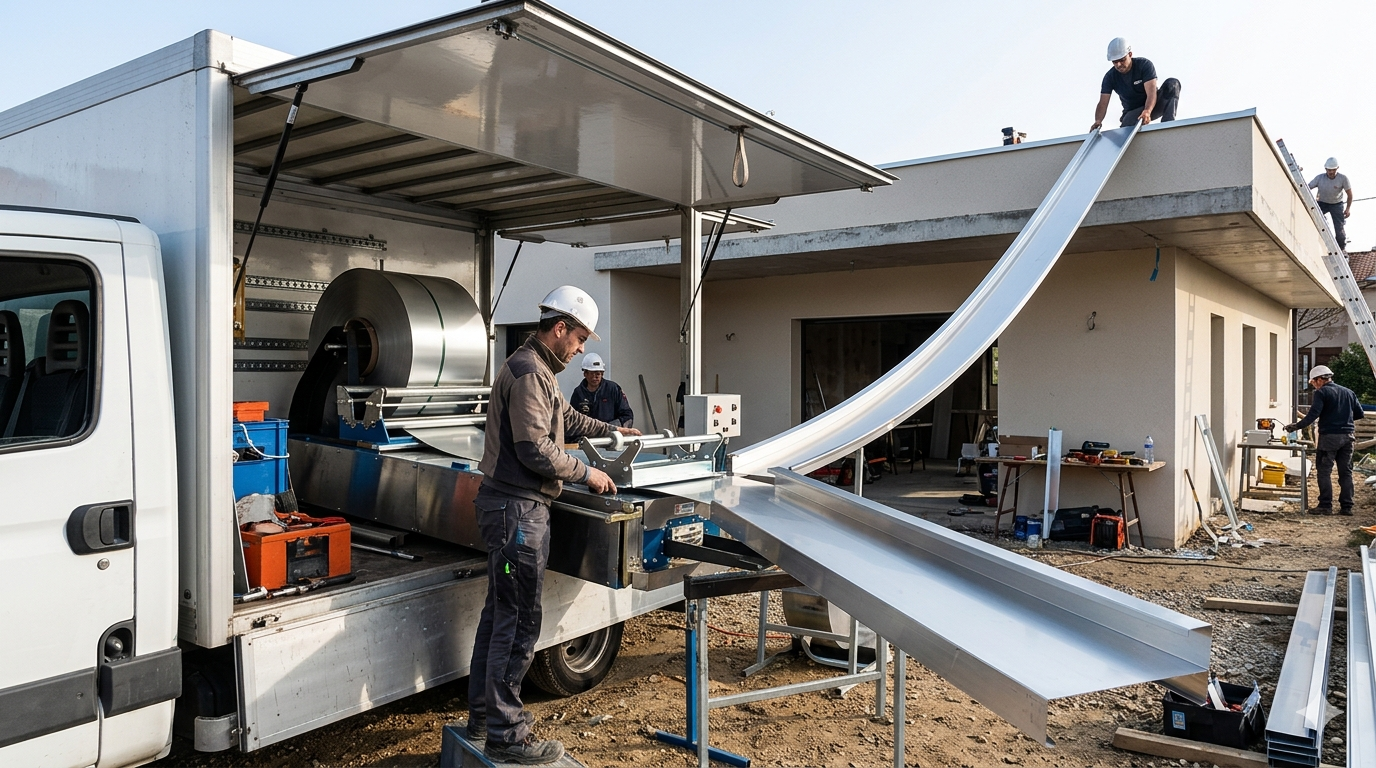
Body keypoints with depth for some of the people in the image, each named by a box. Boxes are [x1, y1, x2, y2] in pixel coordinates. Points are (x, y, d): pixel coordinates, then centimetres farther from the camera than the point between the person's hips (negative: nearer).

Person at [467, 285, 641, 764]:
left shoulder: (538, 370, 18)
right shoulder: (528, 372, -16)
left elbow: (566, 416, 34)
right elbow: (536, 449, -21)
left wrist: (610, 430, 34)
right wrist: (586, 474, -11)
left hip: (512, 506, 11)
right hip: (518, 508, -11)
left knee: (499, 614, 17)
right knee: (519, 622, -5)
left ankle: (482, 717, 28)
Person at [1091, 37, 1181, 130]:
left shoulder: (1145, 64, -16)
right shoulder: (1110, 77, -9)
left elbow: (1151, 93, -28)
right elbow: (1103, 103, -16)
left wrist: (1147, 111, -50)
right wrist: (1098, 121, -39)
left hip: (1151, 105, 0)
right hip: (1133, 112, 0)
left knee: (1172, 83, -27)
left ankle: (1168, 125, -38)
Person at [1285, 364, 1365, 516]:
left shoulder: (1321, 393, -7)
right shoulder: (1348, 392, 12)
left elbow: (1313, 414, -17)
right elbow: (1360, 413, 14)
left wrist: (1296, 426, -14)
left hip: (1329, 436, -6)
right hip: (1347, 436, 6)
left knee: (1324, 472, -1)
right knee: (1346, 472, 10)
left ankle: (1326, 506, -3)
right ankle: (1346, 506, 12)